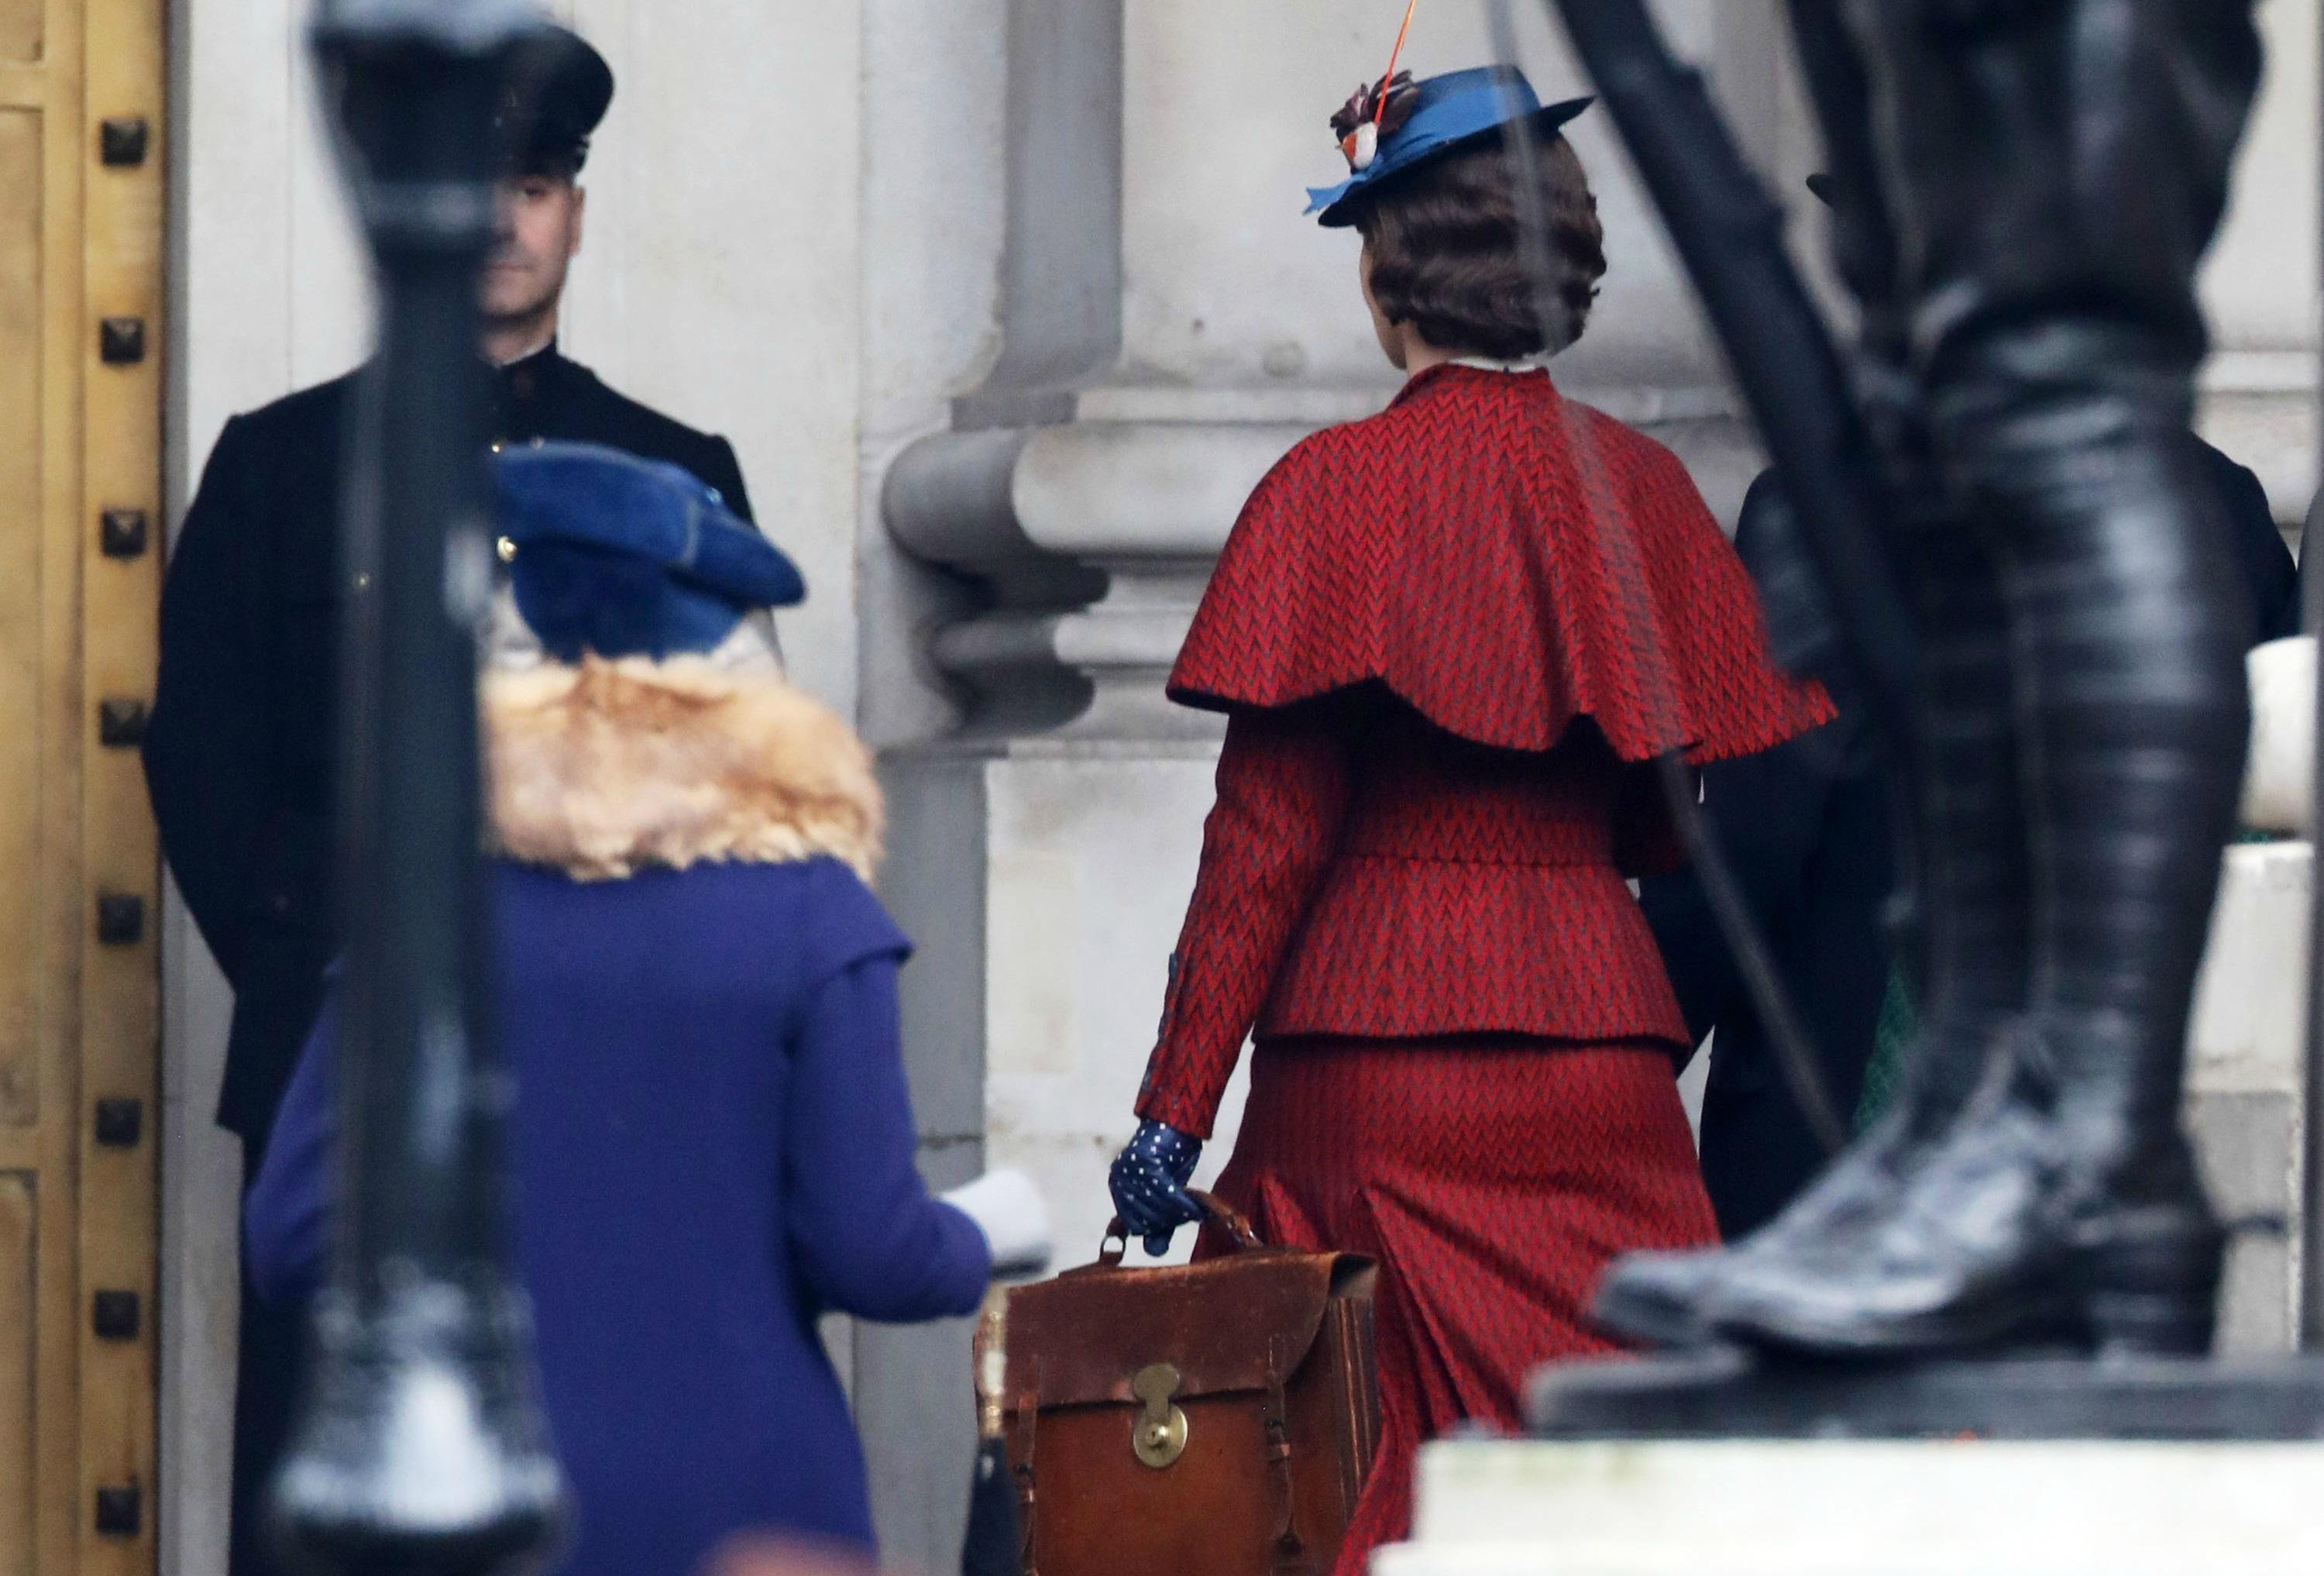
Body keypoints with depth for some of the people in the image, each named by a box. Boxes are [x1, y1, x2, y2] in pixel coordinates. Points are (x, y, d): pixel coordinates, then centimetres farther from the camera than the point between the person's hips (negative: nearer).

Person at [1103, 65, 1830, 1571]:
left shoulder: (1343, 489, -6)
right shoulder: (1640, 486, 7)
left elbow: (1265, 840, -9)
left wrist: (1175, 1109, -5)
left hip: (1374, 1049, -4)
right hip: (1600, 1039, 4)